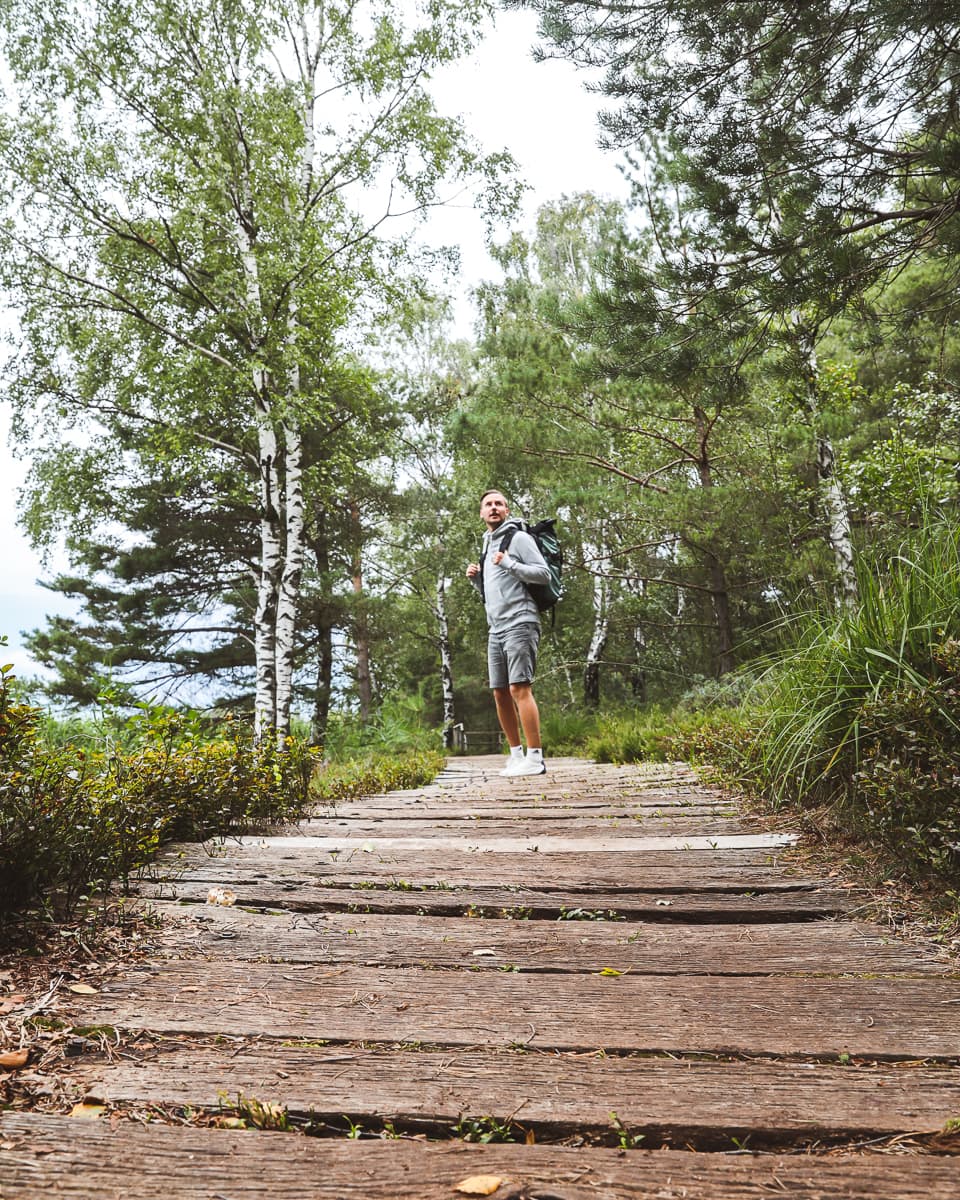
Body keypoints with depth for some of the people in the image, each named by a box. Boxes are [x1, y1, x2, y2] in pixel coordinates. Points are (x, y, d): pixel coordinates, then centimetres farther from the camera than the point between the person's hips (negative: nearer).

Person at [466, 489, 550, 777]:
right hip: (496, 628, 8)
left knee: (519, 689, -14)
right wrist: (476, 579, 10)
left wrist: (509, 564, -18)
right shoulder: (487, 545, 23)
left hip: (519, 623, -8)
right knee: (500, 693, 6)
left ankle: (535, 758, -12)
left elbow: (544, 574, -10)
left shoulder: (518, 538, 0)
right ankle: (516, 755, 14)